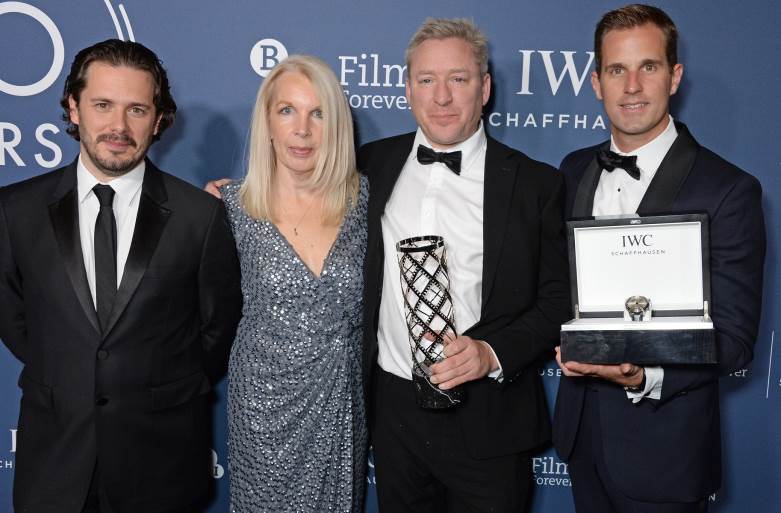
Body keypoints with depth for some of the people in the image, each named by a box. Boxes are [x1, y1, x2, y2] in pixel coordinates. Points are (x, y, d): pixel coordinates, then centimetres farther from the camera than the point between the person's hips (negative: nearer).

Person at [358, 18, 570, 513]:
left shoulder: (536, 183, -5)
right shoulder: (374, 165, 3)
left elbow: (559, 301, -5)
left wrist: (493, 353, -20)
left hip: (488, 417, -2)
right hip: (393, 408, 3)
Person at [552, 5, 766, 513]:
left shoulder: (728, 190, -14)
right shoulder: (575, 170, 3)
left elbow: (733, 338, -14)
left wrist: (644, 375, -29)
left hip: (663, 449, -5)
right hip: (582, 430, 5)